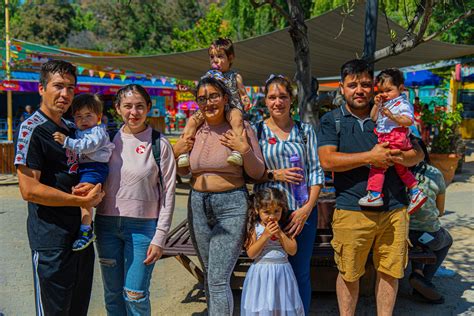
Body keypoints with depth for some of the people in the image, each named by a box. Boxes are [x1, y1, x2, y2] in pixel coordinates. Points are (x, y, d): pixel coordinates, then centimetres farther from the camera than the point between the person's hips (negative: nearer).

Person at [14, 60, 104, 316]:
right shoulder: (32, 129, -12)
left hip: (81, 234, 8)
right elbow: (29, 190, -19)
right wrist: (82, 200, -16)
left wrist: (96, 189, 0)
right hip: (51, 239, -8)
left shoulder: (72, 129, 13)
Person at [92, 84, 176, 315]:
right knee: (112, 294, 13)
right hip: (107, 223, 3)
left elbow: (168, 194, -5)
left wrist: (159, 238, -8)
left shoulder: (159, 144, -5)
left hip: (142, 226, -3)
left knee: (135, 295, -1)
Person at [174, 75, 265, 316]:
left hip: (231, 205, -5)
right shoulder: (194, 130, 6)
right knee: (209, 275, 17)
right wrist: (177, 153, 0)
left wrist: (245, 150, -18)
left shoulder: (240, 127, -5)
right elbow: (183, 172, 18)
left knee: (218, 279, -9)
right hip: (198, 205, 5)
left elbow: (257, 173, -2)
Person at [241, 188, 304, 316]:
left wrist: (280, 234, -16)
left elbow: (292, 250, -5)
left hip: (282, 273, 2)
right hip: (261, 273, -2)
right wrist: (265, 235, -19)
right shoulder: (254, 228, -6)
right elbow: (251, 254, -12)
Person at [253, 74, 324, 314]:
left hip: (302, 211, 1)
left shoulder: (305, 131, 8)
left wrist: (308, 207, -7)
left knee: (301, 273, 8)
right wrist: (274, 174, -13)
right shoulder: (256, 130, 4)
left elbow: (316, 171, 4)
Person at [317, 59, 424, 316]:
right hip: (352, 210, -2)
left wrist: (395, 157, -10)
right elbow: (327, 160, -10)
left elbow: (418, 154, 12)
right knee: (348, 273, 6)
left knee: (390, 271, 10)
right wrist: (370, 157, -13)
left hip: (394, 209, 3)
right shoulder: (331, 120, 5)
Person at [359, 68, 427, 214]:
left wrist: (392, 116, -30)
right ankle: (416, 192, 26)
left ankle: (374, 195, -14)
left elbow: (409, 121, -18)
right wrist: (376, 104, 5)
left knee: (377, 163, -14)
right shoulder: (384, 104, 20)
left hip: (394, 140, -10)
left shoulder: (402, 104, -6)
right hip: (385, 139, 10)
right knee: (400, 168, 18)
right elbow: (373, 118, 17)